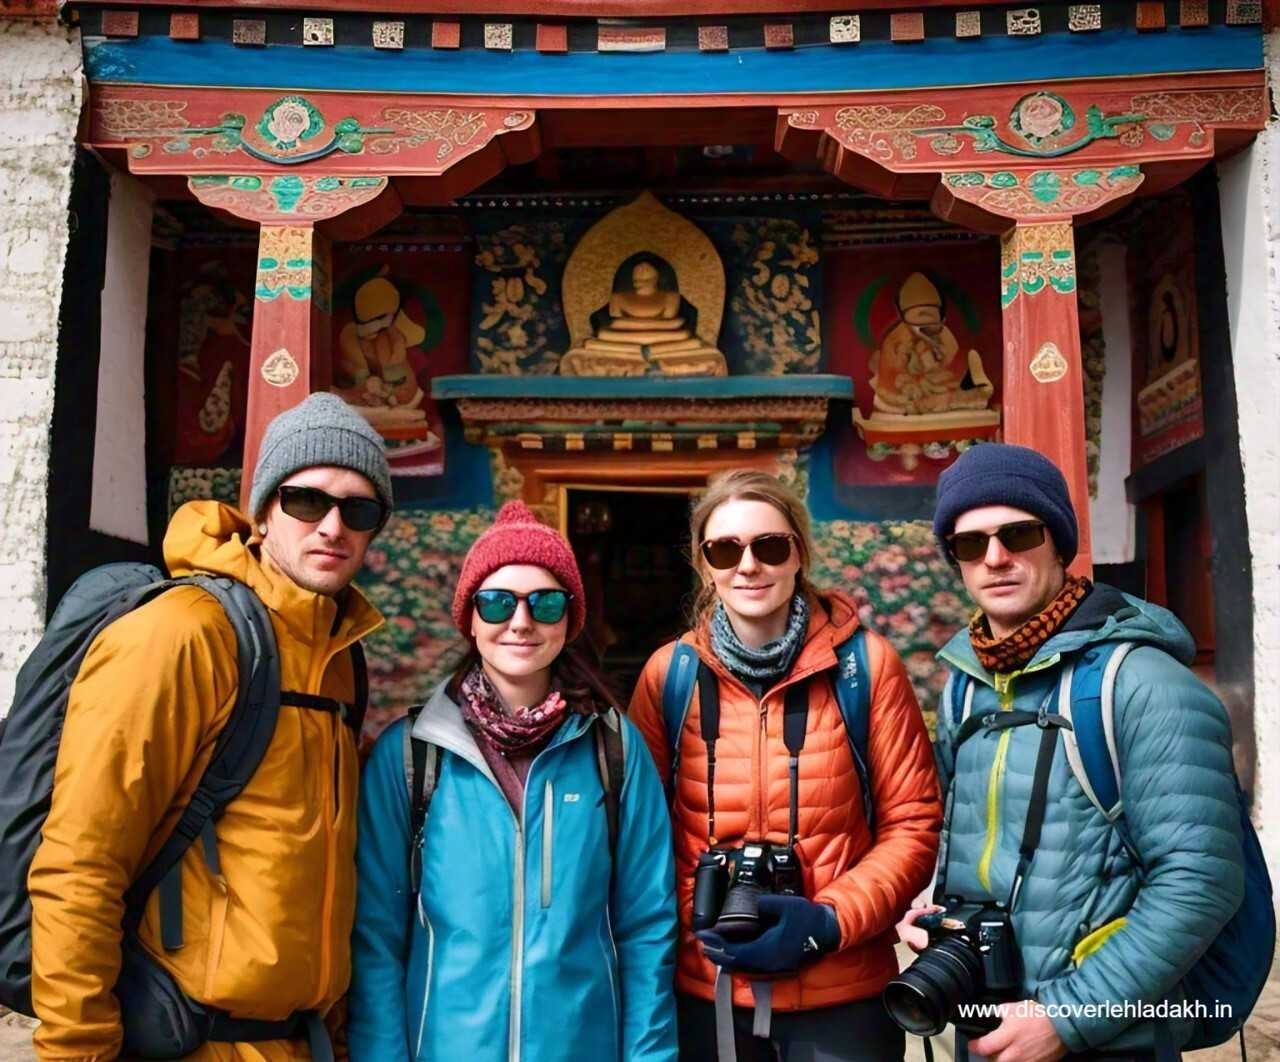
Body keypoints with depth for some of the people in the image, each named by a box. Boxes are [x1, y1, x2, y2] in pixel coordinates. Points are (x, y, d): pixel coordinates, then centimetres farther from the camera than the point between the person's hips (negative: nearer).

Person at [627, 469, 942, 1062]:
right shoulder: (669, 673, -2)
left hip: (843, 993, -1)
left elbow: (914, 823, -3)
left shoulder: (866, 662, -6)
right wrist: (697, 926, -9)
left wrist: (829, 922, -15)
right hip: (703, 989, 1)